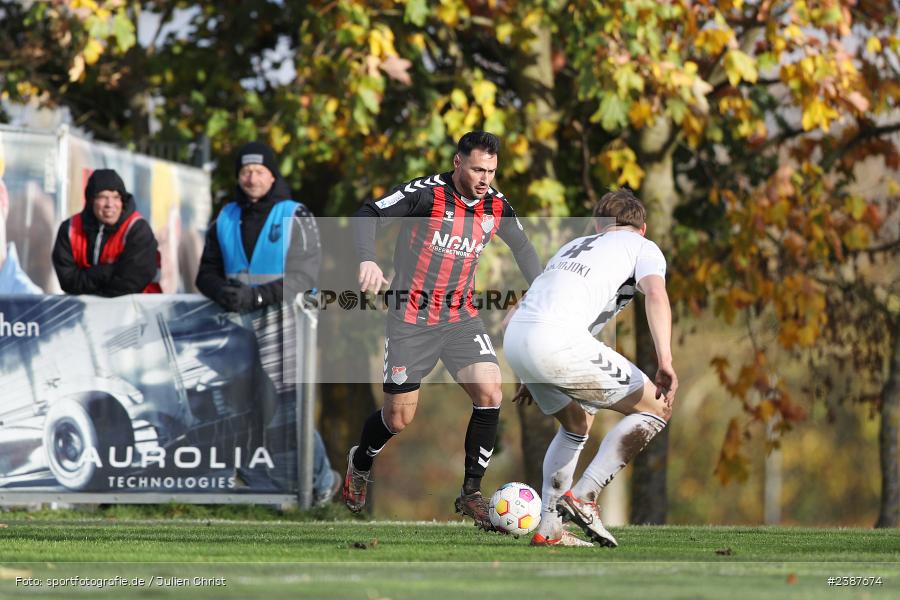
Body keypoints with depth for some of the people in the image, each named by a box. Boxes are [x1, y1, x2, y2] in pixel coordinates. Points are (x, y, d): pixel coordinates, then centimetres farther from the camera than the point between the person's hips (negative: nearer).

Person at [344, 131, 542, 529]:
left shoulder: (496, 206, 0)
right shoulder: (426, 193, -17)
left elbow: (521, 246, 20)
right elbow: (369, 215, -16)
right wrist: (367, 259, -32)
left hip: (461, 316, 4)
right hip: (412, 317, -4)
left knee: (490, 393, -15)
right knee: (398, 418, 0)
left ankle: (471, 493, -3)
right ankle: (360, 463, 34)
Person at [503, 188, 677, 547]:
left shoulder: (575, 246, 34)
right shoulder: (642, 248, 15)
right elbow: (656, 293, -6)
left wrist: (532, 377, 43)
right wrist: (665, 363, -15)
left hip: (515, 337, 7)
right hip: (558, 341, -7)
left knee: (577, 425, 29)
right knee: (656, 409, 4)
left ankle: (548, 529, 23)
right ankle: (584, 496, -5)